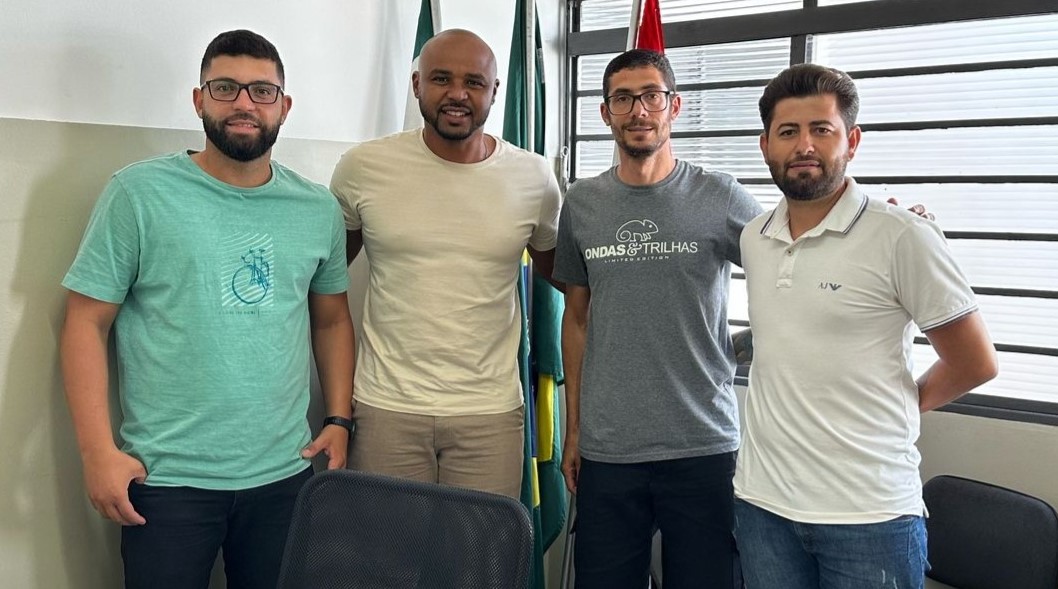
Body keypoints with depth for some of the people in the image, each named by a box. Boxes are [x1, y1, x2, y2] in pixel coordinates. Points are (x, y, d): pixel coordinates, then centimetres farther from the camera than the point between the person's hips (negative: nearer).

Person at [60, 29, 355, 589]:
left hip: (285, 474, 4)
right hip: (166, 480, -3)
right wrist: (99, 451, -11)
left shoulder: (319, 208, 5)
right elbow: (86, 322, -5)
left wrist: (338, 420, 5)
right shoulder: (139, 192, -6)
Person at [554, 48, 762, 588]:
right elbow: (577, 319, 11)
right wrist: (573, 431, 11)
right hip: (605, 452, 2)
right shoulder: (581, 203, 6)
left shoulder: (720, 197, -3)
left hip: (704, 448, -2)